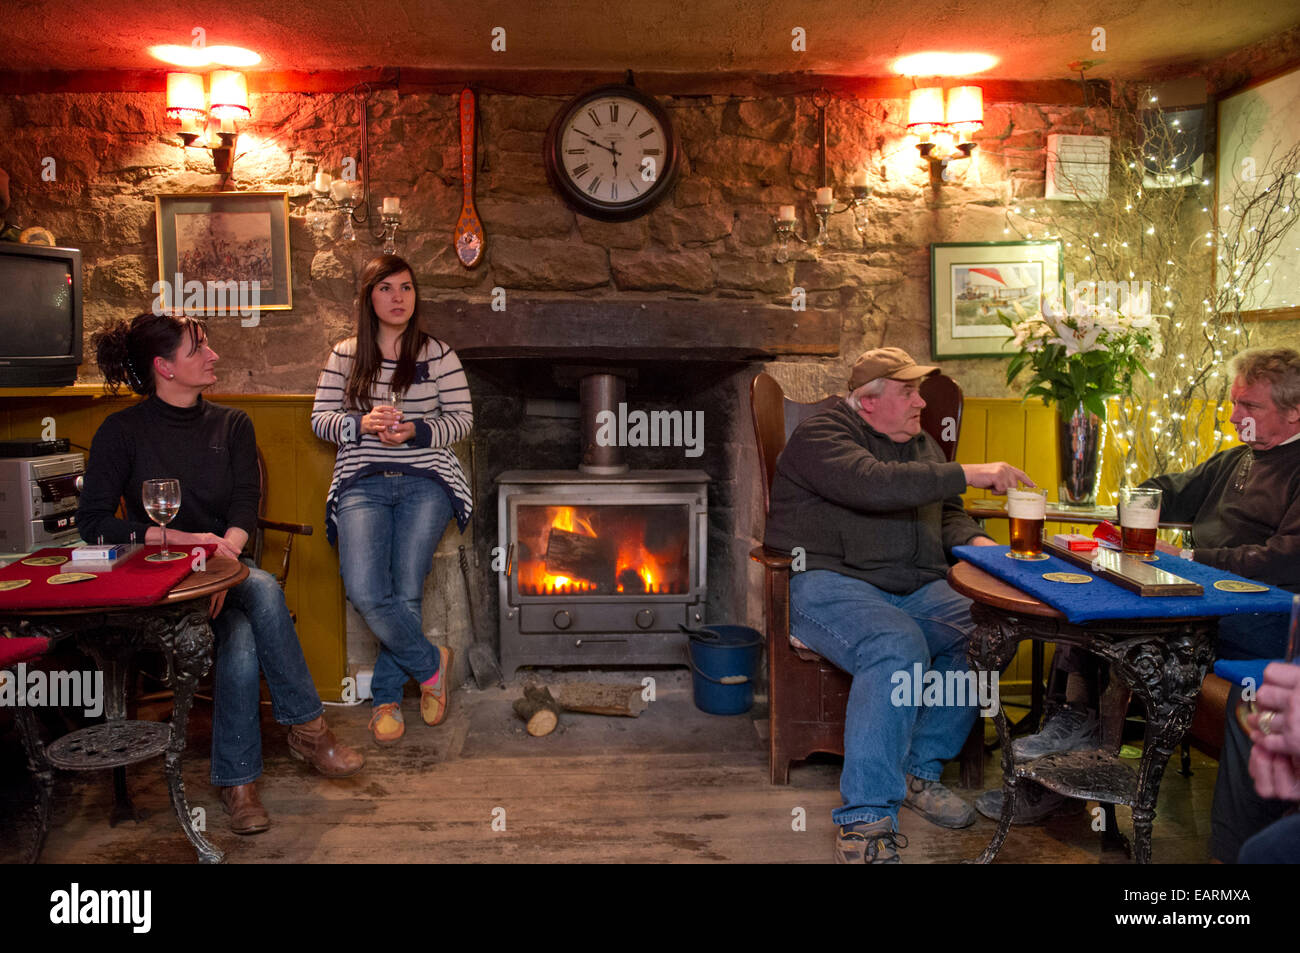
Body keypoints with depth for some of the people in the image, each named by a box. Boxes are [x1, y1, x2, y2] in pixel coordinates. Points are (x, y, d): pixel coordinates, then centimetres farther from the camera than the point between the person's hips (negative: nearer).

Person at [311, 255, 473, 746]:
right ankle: (430, 663, 6)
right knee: (366, 592, -19)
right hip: (363, 484, 1)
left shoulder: (438, 354, 9)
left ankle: (387, 696, 12)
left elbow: (462, 417, 7)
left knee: (406, 591, -11)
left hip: (425, 482, -1)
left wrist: (415, 432, -11)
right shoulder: (345, 355, 12)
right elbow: (321, 418, 11)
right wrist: (361, 424, -9)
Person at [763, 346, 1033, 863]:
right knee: (899, 646, -35)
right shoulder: (821, 435, -6)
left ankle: (919, 770, -3)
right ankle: (866, 819, -30)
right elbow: (875, 484, -24)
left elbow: (946, 515, 27)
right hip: (827, 582, -7)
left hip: (912, 587, 8)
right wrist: (969, 473, -24)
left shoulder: (921, 445, 22)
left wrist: (974, 540, 4)